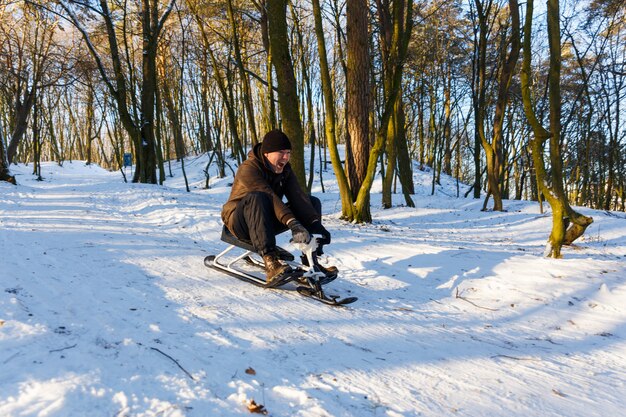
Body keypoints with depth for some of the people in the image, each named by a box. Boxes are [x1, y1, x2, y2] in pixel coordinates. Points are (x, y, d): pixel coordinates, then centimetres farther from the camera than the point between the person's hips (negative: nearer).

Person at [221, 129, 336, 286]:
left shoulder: (285, 170, 2)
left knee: (313, 202, -6)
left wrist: (316, 223, -29)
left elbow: (298, 196, -14)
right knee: (256, 198, -39)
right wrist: (292, 223, -47)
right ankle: (270, 261, -47)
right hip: (241, 223, -7)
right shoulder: (248, 169, -20)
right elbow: (270, 197, -35)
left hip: (269, 222, 7)